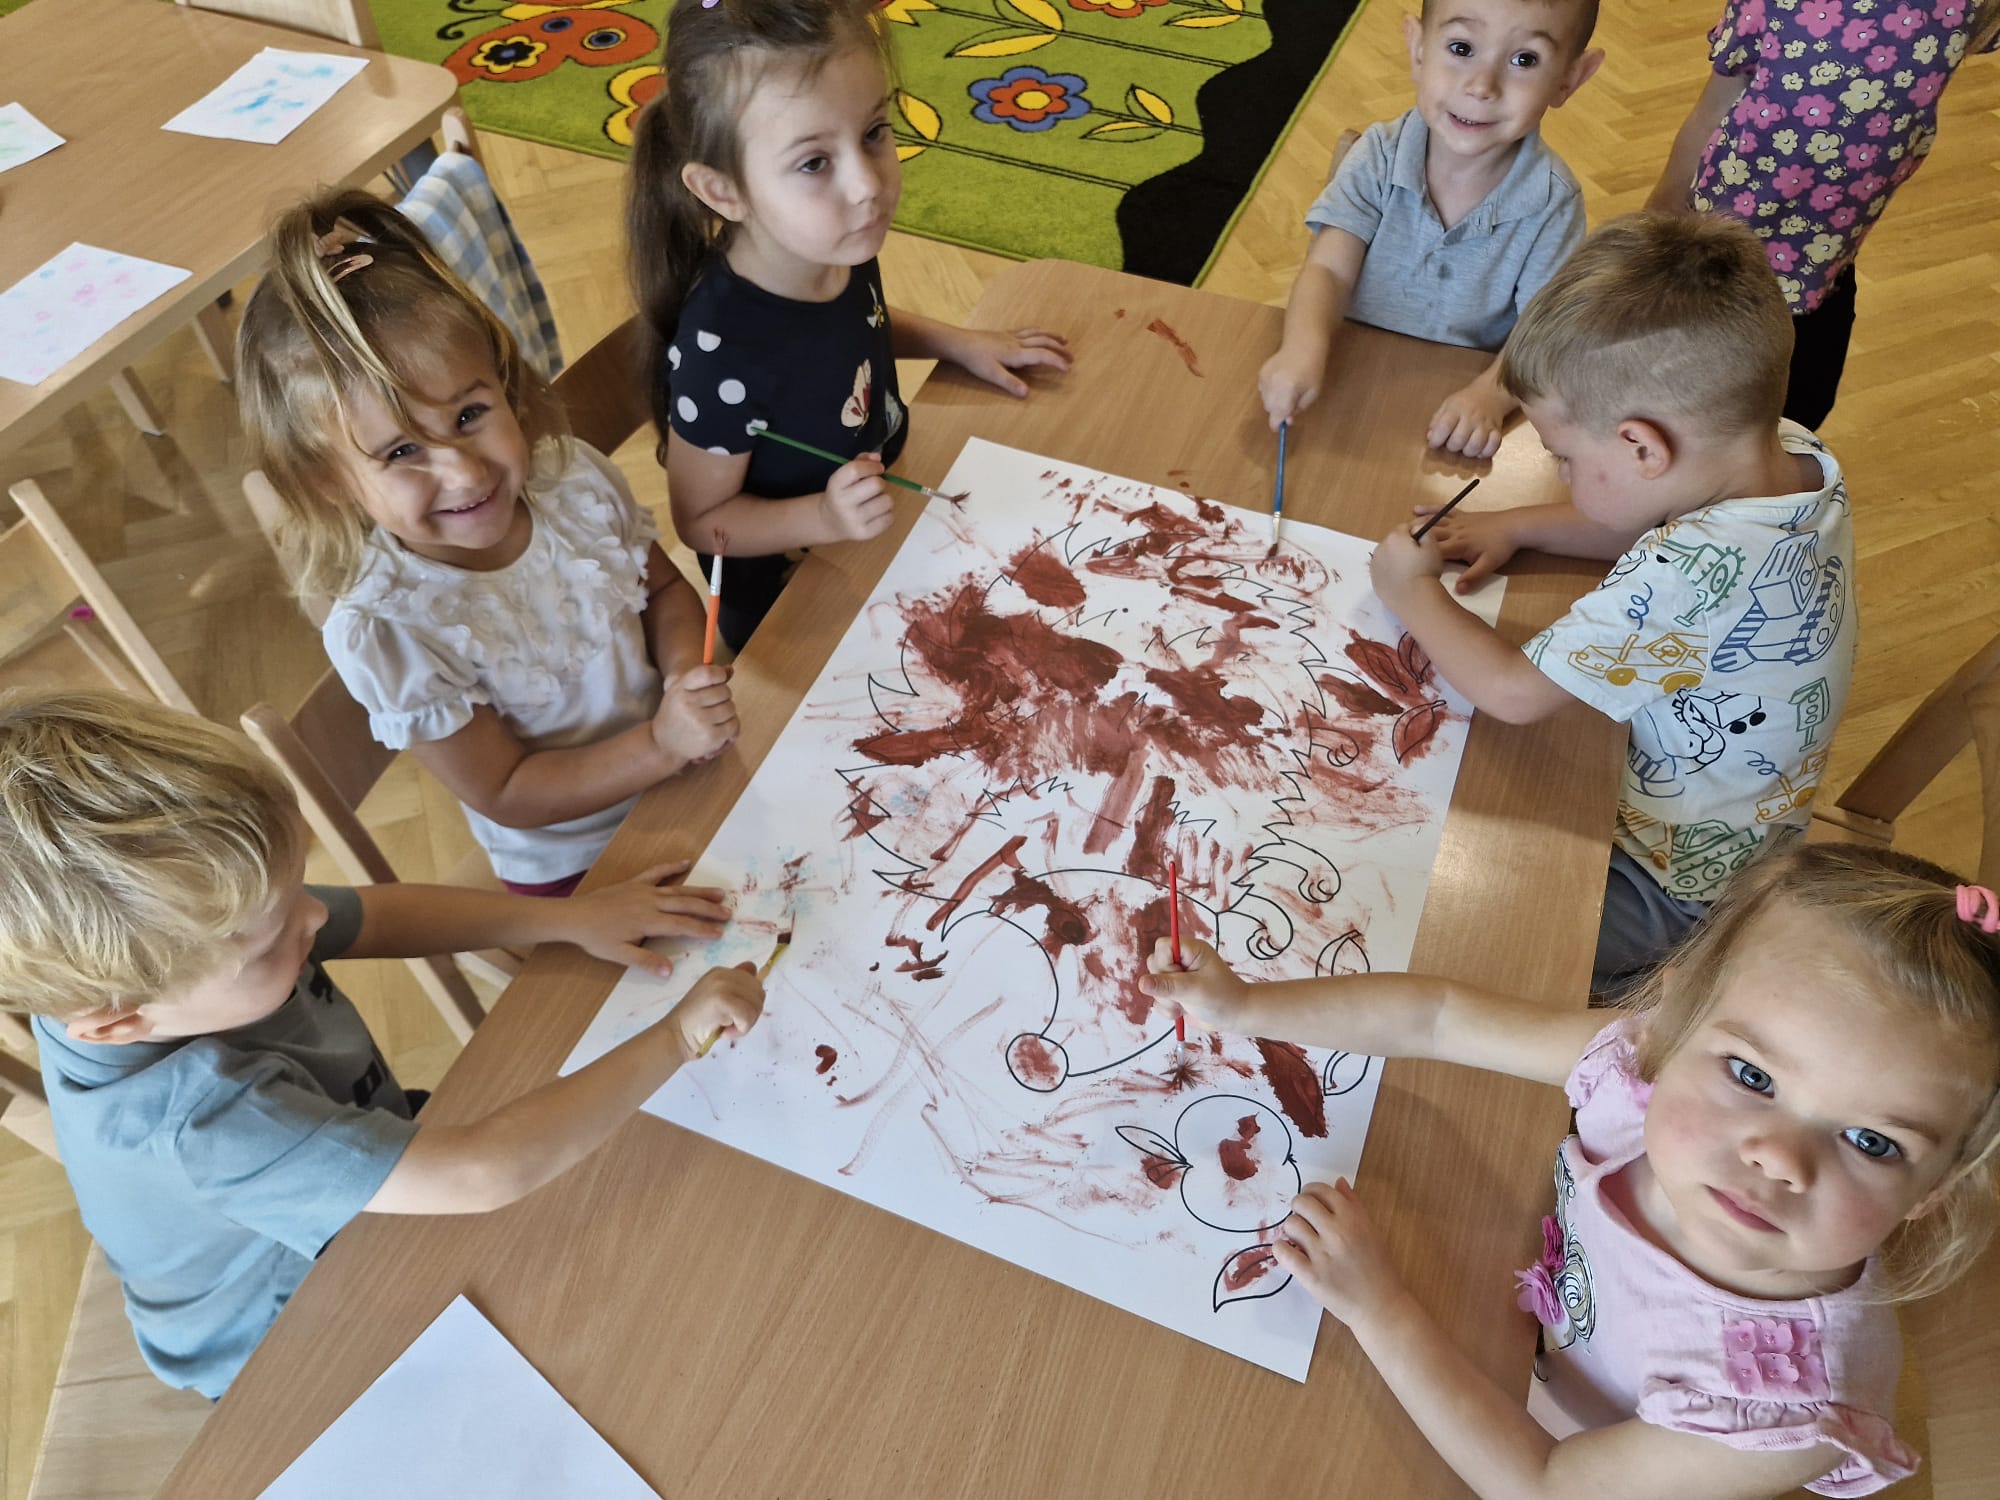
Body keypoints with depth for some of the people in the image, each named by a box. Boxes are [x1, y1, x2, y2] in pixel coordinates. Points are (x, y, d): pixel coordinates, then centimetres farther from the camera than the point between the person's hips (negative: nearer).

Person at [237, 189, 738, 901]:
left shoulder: (578, 479, -18)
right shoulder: (383, 631, -30)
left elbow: (666, 589, -1)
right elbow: (506, 794, -21)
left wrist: (687, 669, -23)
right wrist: (661, 743, -34)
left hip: (687, 766, 4)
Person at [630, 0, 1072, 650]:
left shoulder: (839, 245, -17)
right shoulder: (720, 354, -39)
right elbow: (701, 520, -23)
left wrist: (958, 342, -1)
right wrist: (825, 517, -36)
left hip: (877, 548, 6)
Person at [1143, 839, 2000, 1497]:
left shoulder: (1794, 1395, -41)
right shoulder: (1648, 1069, -33)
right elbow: (1438, 1017, -18)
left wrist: (1376, 1307, -31)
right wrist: (1245, 1006, -14)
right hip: (1544, 1317, 3)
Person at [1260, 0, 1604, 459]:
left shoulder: (1552, 202, -13)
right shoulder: (1378, 157, -11)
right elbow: (1328, 270, -18)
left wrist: (1490, 394, -37)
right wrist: (1304, 347, -41)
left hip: (1461, 395, 3)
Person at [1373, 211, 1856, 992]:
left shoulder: (1693, 575, -39)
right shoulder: (1794, 456, -12)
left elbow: (1511, 692, -29)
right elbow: (1648, 523, 9)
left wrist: (1413, 591, -13)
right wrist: (1516, 525, -1)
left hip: (1672, 881, -9)